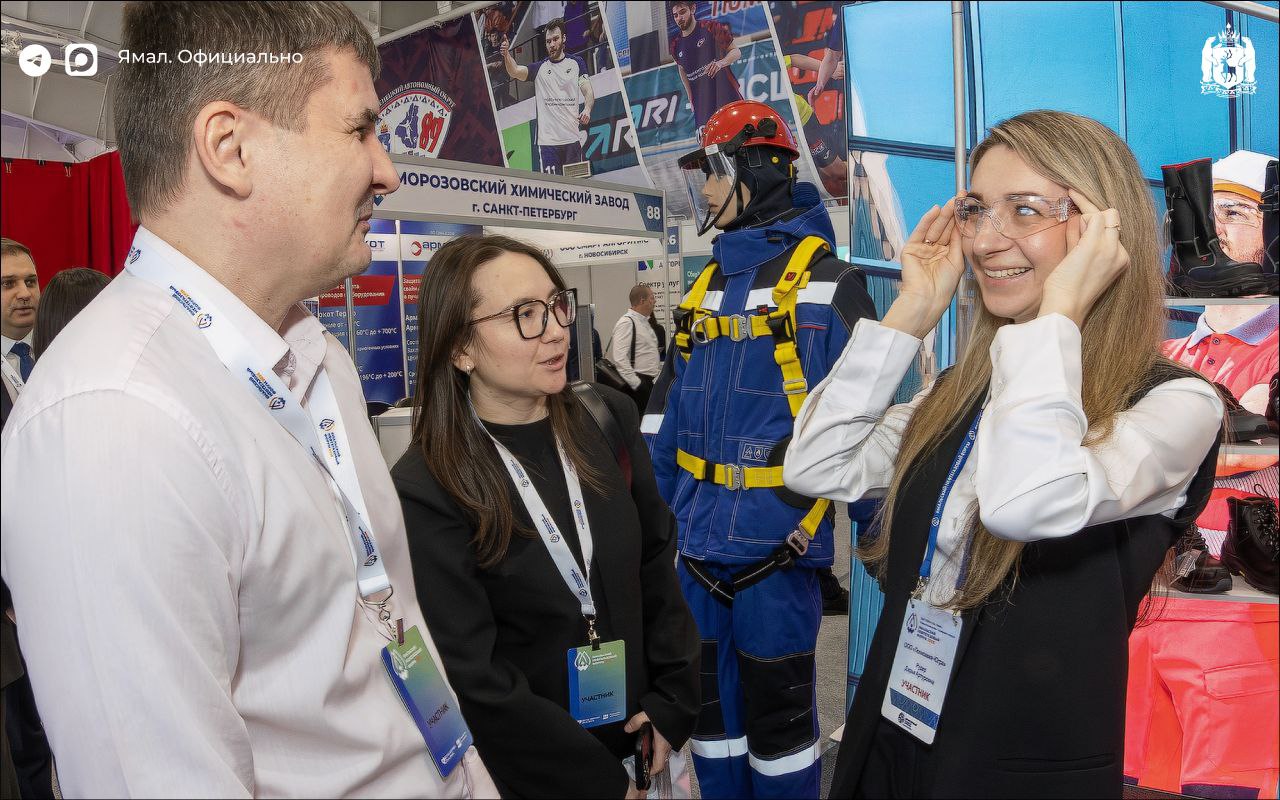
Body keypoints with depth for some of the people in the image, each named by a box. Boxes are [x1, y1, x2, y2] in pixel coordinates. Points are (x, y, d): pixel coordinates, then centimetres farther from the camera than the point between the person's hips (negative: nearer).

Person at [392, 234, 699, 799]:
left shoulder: (609, 419, -5)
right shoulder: (425, 492, -20)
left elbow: (657, 563, 3)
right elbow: (474, 680, -20)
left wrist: (672, 705, -3)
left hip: (636, 739, 5)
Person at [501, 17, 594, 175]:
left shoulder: (576, 62, 12)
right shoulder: (539, 68, 9)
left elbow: (588, 91, 4)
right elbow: (515, 72, -6)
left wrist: (587, 109, -18)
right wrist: (506, 54, -26)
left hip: (573, 138, 1)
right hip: (547, 140, -1)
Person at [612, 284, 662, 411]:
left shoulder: (644, 322, 17)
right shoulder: (627, 323, -13)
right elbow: (619, 358, -22)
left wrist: (659, 376, 15)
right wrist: (636, 385, -21)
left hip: (651, 382, 9)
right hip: (639, 384, -9)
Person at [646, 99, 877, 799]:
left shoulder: (825, 281, -9)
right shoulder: (706, 287, 13)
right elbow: (667, 409, 15)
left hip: (777, 539, -7)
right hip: (699, 538, 7)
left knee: (777, 709, 7)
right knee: (709, 699, 18)